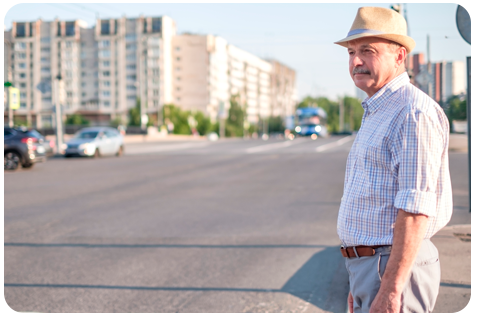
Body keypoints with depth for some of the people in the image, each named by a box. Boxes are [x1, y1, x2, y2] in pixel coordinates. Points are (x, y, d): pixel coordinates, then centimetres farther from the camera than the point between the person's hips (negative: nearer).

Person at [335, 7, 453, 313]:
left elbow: (415, 210, -23)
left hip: (395, 269, -10)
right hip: (370, 266, 10)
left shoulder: (413, 113, -15)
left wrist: (390, 289, -26)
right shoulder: (378, 115, 17)